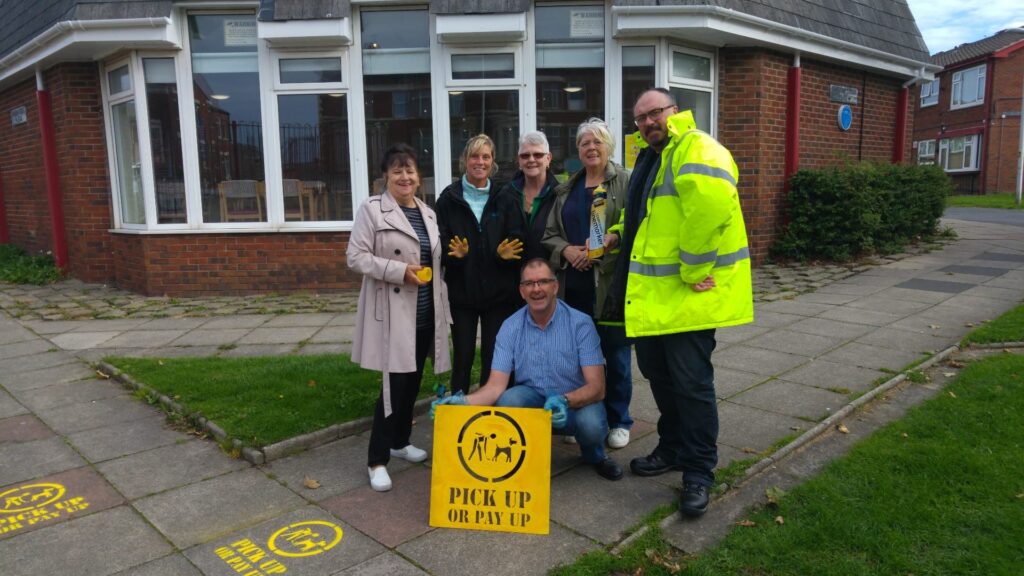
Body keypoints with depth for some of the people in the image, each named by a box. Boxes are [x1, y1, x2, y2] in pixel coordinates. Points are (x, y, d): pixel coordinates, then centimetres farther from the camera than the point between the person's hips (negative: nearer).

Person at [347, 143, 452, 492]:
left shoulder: (428, 214, 13)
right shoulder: (372, 210, -6)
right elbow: (356, 257, -13)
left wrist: (445, 288, 15)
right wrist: (400, 271, -22)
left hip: (424, 312, 7)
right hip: (392, 312, -6)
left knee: (413, 380, 14)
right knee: (396, 383, -8)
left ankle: (400, 442, 33)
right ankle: (376, 460, 5)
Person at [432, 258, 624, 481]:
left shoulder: (580, 323, -15)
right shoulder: (510, 327, -8)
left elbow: (596, 387, -19)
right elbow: (496, 386, -13)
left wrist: (565, 400, -40)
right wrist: (464, 401, -34)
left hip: (577, 401, -1)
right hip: (532, 397, 1)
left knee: (592, 425, -33)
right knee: (508, 400, -31)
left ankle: (594, 456, 5)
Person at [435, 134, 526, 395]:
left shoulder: (504, 200, 5)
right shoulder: (449, 199, 1)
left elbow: (517, 241, 2)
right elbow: (439, 244, -1)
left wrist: (506, 253, -19)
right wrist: (455, 254, -21)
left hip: (498, 292, 1)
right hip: (461, 291, -1)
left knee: (494, 358, 6)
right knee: (463, 357, 4)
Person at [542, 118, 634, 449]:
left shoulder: (625, 182, -1)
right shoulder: (567, 188, 16)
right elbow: (549, 233, 14)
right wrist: (566, 250, -6)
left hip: (611, 282, -4)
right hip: (573, 284, 5)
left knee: (616, 353, 5)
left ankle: (618, 421, 21)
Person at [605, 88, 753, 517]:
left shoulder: (695, 149, -13)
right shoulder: (649, 158, 18)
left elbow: (710, 205, -32)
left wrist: (693, 269, -25)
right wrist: (621, 236, 13)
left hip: (688, 293, -10)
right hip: (651, 292, 10)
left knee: (690, 381, -2)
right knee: (658, 372, 17)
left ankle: (699, 471, 13)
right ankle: (673, 449, 35)